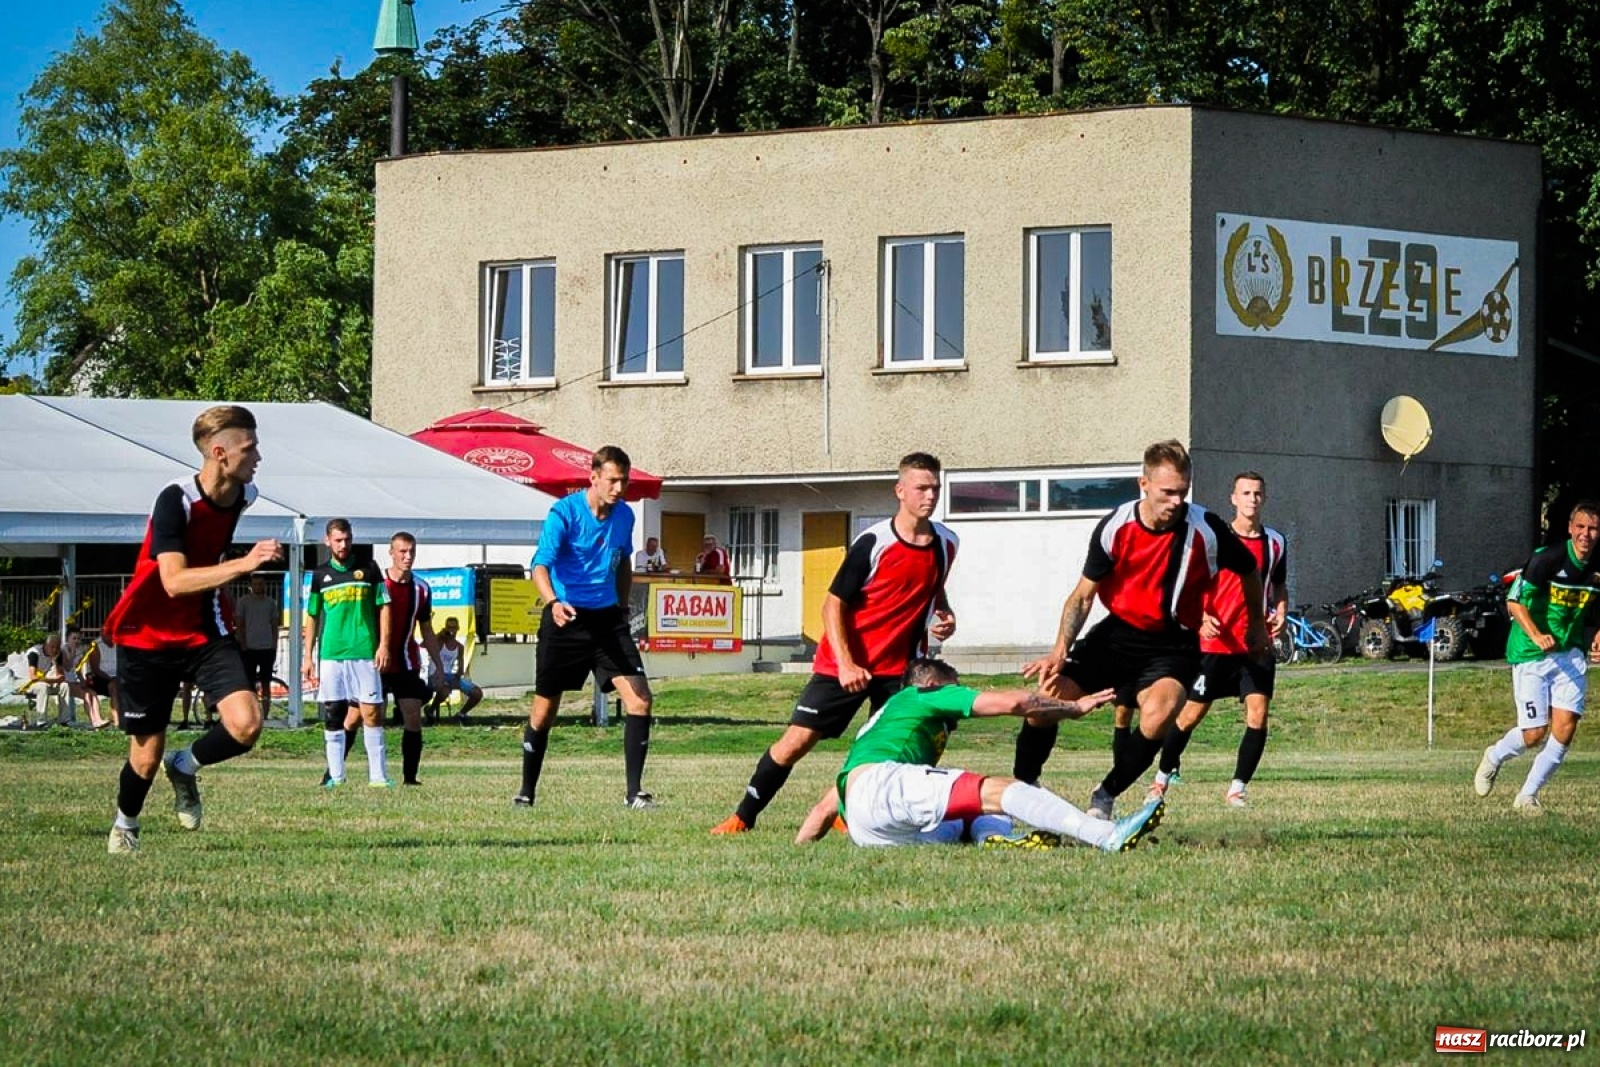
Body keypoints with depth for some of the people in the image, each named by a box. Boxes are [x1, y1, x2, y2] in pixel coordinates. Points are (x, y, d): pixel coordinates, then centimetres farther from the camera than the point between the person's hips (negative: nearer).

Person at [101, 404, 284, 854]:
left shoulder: (244, 495, -3)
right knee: (147, 755, 4)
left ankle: (185, 768, 11)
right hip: (149, 636, -5)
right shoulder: (176, 500, -24)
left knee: (246, 724, -19)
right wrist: (243, 564, -41)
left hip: (207, 632, 5)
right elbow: (175, 581, -34)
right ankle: (125, 825, 35)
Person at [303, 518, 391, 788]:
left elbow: (383, 608, 8)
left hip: (364, 653, -1)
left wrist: (383, 645, -2)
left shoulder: (368, 569, 6)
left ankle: (378, 775, -3)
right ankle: (335, 774, 7)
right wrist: (308, 657, 10)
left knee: (371, 713, -5)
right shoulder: (321, 575, 10)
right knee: (332, 715, 1)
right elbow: (313, 618, 14)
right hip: (330, 654, 1)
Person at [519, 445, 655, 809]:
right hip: (565, 617, -4)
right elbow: (541, 564, -25)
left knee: (639, 699, -11)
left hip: (607, 618, 4)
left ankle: (633, 791, -7)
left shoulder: (624, 516, 3)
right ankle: (526, 791, 20)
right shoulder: (564, 513, -14)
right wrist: (554, 602, -42)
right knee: (545, 707, 4)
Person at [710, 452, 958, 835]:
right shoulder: (874, 542, -16)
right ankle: (743, 817, 7)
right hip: (846, 666, -4)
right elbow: (833, 603, -13)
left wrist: (944, 614, 2)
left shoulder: (946, 543, 2)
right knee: (797, 739, -6)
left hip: (900, 667, 5)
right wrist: (845, 663, -22)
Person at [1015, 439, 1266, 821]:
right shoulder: (1115, 527, -11)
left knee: (1159, 712, -32)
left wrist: (1256, 624, 19)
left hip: (1174, 644, -2)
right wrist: (1060, 650, -16)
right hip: (1118, 632, 2)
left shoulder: (1206, 529, -15)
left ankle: (1105, 796, -11)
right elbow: (1083, 595, -3)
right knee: (1049, 696, -13)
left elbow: (1248, 570, 6)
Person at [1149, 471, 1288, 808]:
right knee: (1191, 714, 4)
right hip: (1215, 643, -3)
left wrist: (1280, 613, 1)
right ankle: (1162, 777, 22)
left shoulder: (1275, 542, 7)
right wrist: (1201, 617, -18)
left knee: (1258, 715, -10)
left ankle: (1236, 790, -1)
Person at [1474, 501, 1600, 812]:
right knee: (1534, 733, -7)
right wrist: (1537, 636, -30)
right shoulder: (1547, 559, -16)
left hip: (1570, 655, 5)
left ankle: (1528, 795, 9)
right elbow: (1514, 602, -16)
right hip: (1530, 657, -5)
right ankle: (1494, 758, 27)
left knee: (1565, 729, -7)